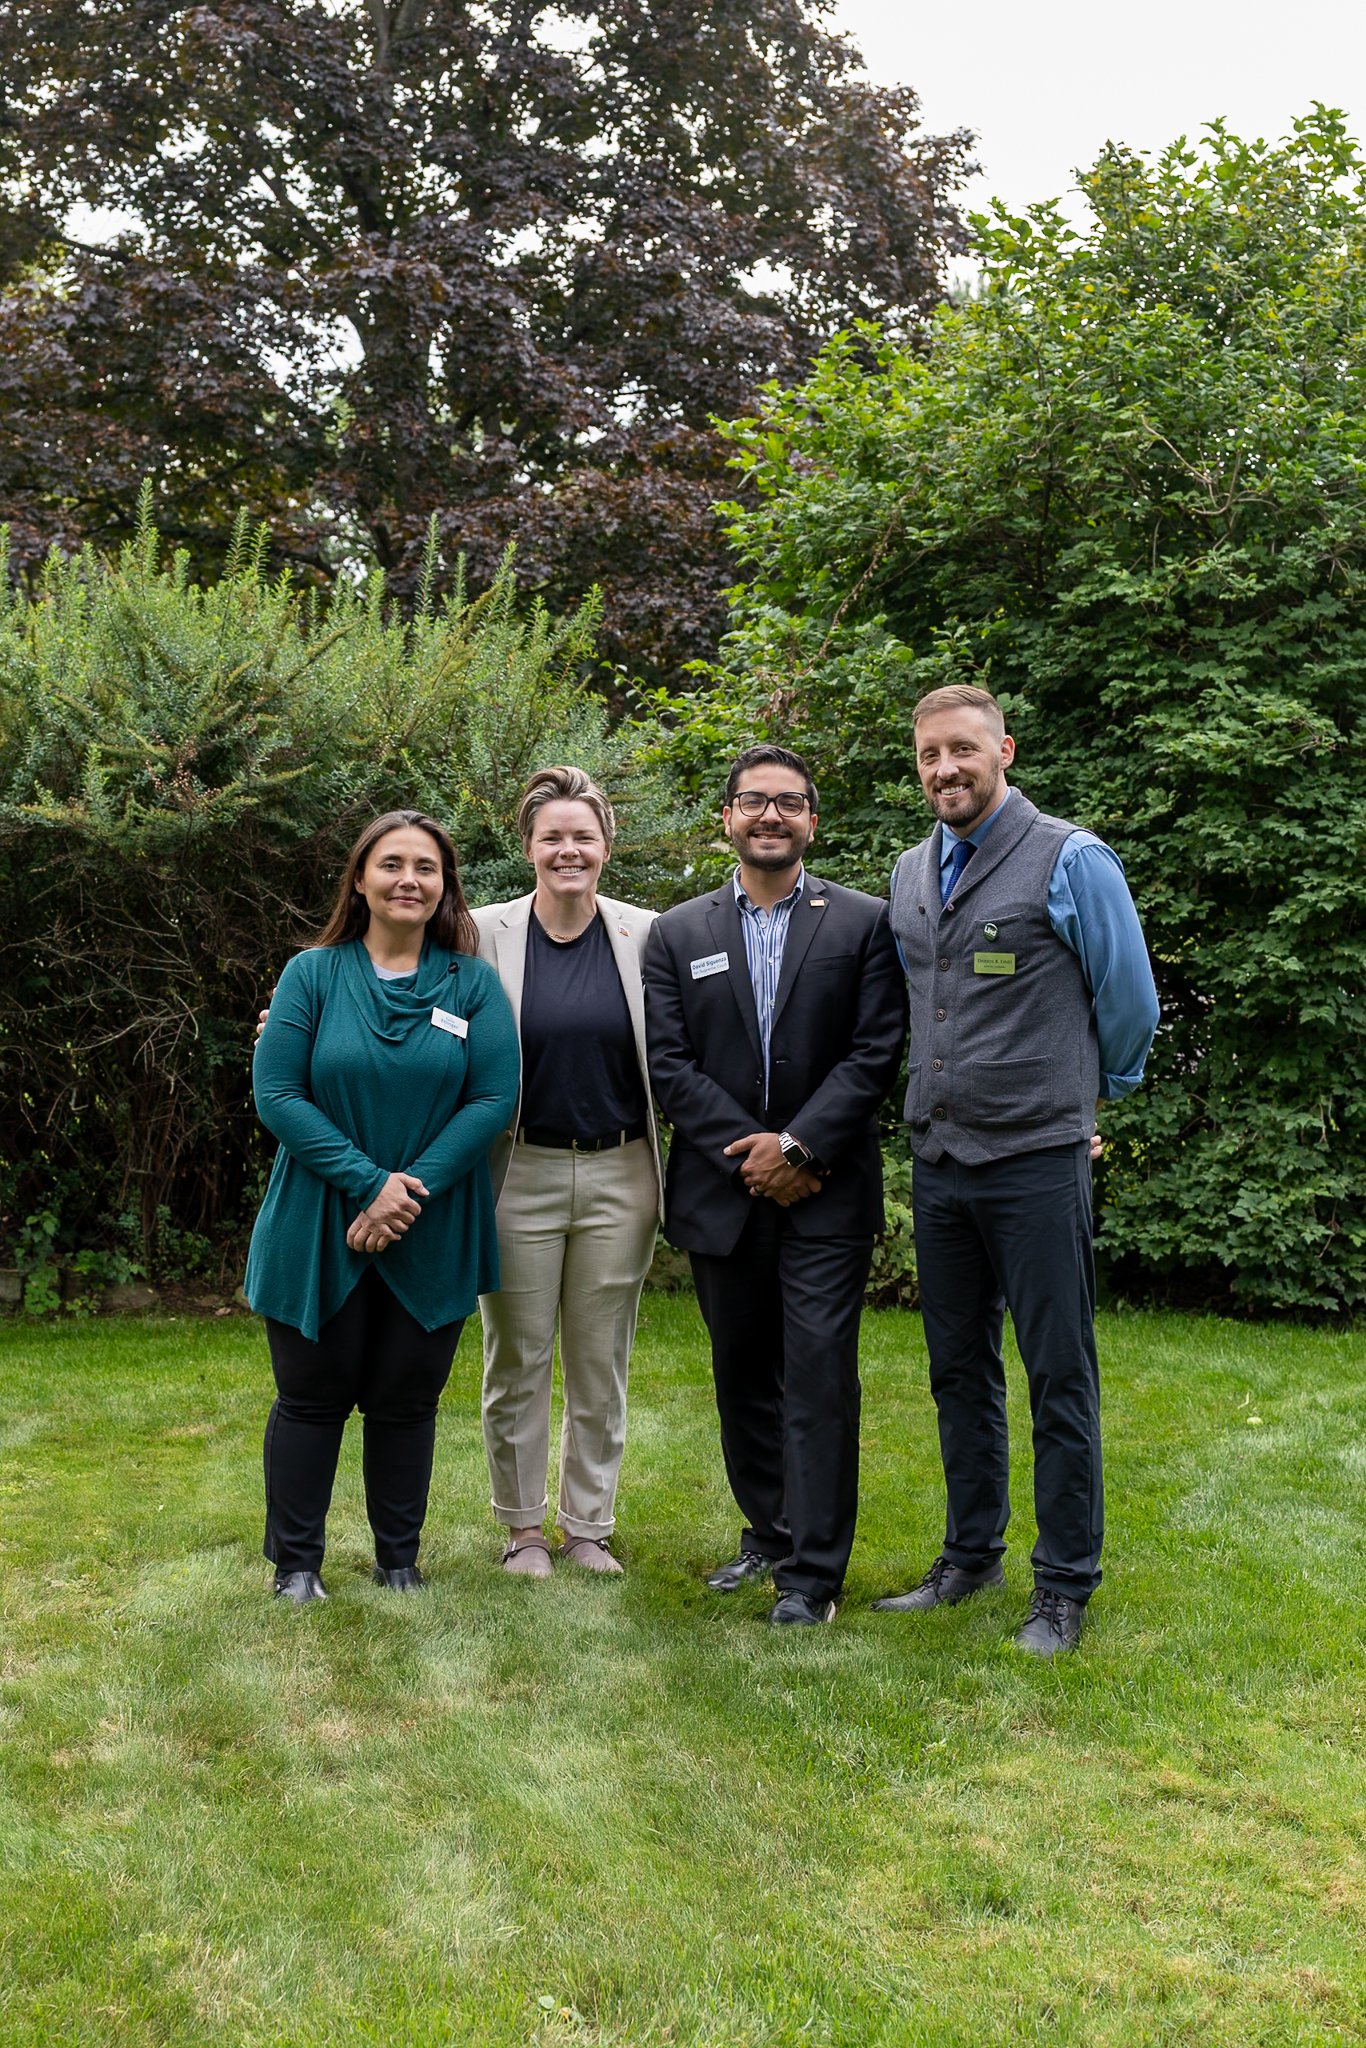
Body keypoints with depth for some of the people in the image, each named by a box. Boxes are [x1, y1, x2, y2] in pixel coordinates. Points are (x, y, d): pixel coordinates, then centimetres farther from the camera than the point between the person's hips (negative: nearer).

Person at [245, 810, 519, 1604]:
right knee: (312, 1395, 8)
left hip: (433, 1235, 1)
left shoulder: (473, 984, 1)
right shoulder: (313, 974, -1)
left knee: (407, 1398, 10)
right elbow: (277, 1094, -8)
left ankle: (400, 1559, 26)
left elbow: (495, 1097, -7)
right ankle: (296, 1562, 23)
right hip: (320, 1230, -1)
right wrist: (369, 1181, -16)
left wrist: (412, 1189, -16)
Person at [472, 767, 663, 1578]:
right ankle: (524, 1526, 24)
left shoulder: (646, 934, 1)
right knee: (518, 1360, 8)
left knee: (603, 1360, 10)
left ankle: (591, 1526, 24)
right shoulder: (487, 933, -2)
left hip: (619, 1175, 1)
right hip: (520, 1174, -1)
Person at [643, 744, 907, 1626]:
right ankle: (770, 1531, 29)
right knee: (743, 1372, 13)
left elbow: (876, 1052, -6)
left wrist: (796, 1146, -14)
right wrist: (747, 1153, -10)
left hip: (827, 1193, -3)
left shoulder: (863, 924, 1)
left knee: (818, 1374, -4)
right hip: (722, 1191, 3)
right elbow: (670, 1064, 0)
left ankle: (814, 1570, 4)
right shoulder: (679, 933, 7)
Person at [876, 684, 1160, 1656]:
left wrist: (1075, 1099, 9)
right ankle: (971, 1557, 29)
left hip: (1036, 1164, -6)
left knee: (1059, 1378, 1)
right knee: (960, 1370, 15)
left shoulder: (1071, 861, -9)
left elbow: (1131, 1005, -2)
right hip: (939, 1163, 6)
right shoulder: (912, 873, 10)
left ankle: (1065, 1588, 13)